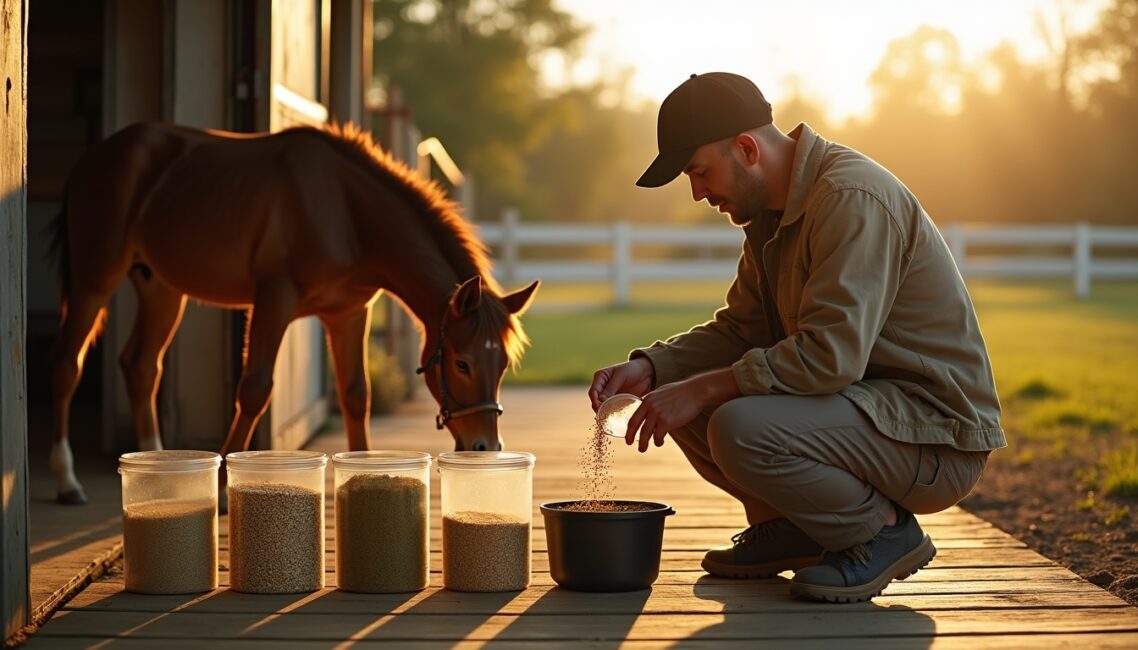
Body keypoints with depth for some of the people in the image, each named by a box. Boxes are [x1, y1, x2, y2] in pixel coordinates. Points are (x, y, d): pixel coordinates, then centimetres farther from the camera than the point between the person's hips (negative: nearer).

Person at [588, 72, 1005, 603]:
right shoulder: (772, 210, 10)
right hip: (864, 400, 10)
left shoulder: (852, 199, -22)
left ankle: (884, 530, -8)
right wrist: (649, 368, -4)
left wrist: (702, 388, -25)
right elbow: (739, 328, 13)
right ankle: (785, 527, 13)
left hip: (937, 435, -10)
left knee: (742, 429, -30)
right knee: (683, 400, 3)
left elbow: (830, 355, -30)